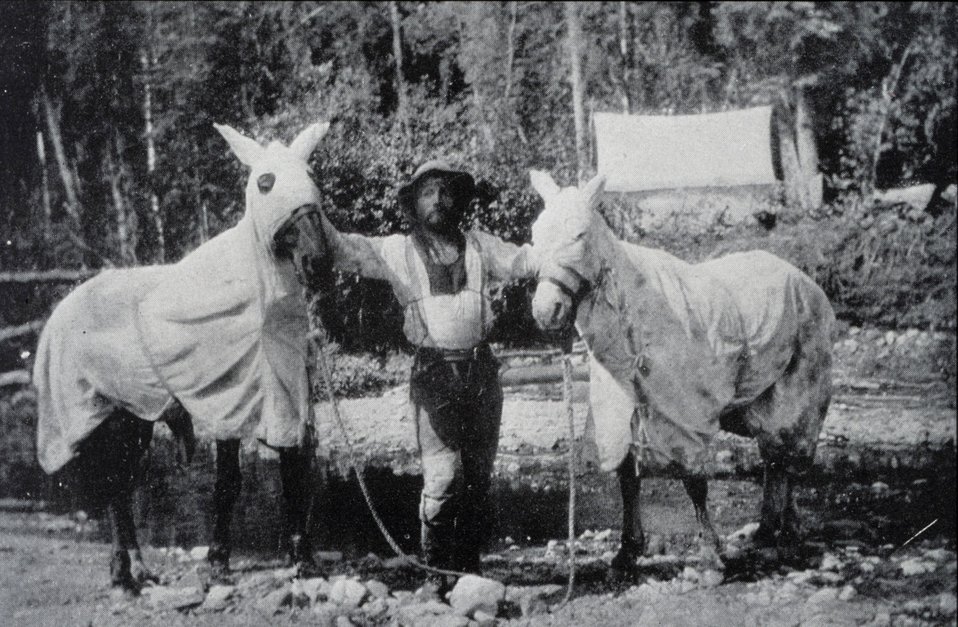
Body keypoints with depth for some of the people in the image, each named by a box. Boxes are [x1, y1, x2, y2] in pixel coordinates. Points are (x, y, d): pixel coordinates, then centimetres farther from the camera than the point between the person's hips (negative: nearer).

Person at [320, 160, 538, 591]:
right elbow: (343, 249, -4)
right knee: (443, 475, -11)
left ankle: (468, 567, 20)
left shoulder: (479, 247, 12)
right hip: (433, 372, -3)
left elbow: (523, 261, 8)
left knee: (479, 475, 8)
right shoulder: (398, 252, 4)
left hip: (480, 369, 3)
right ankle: (436, 568, 3)